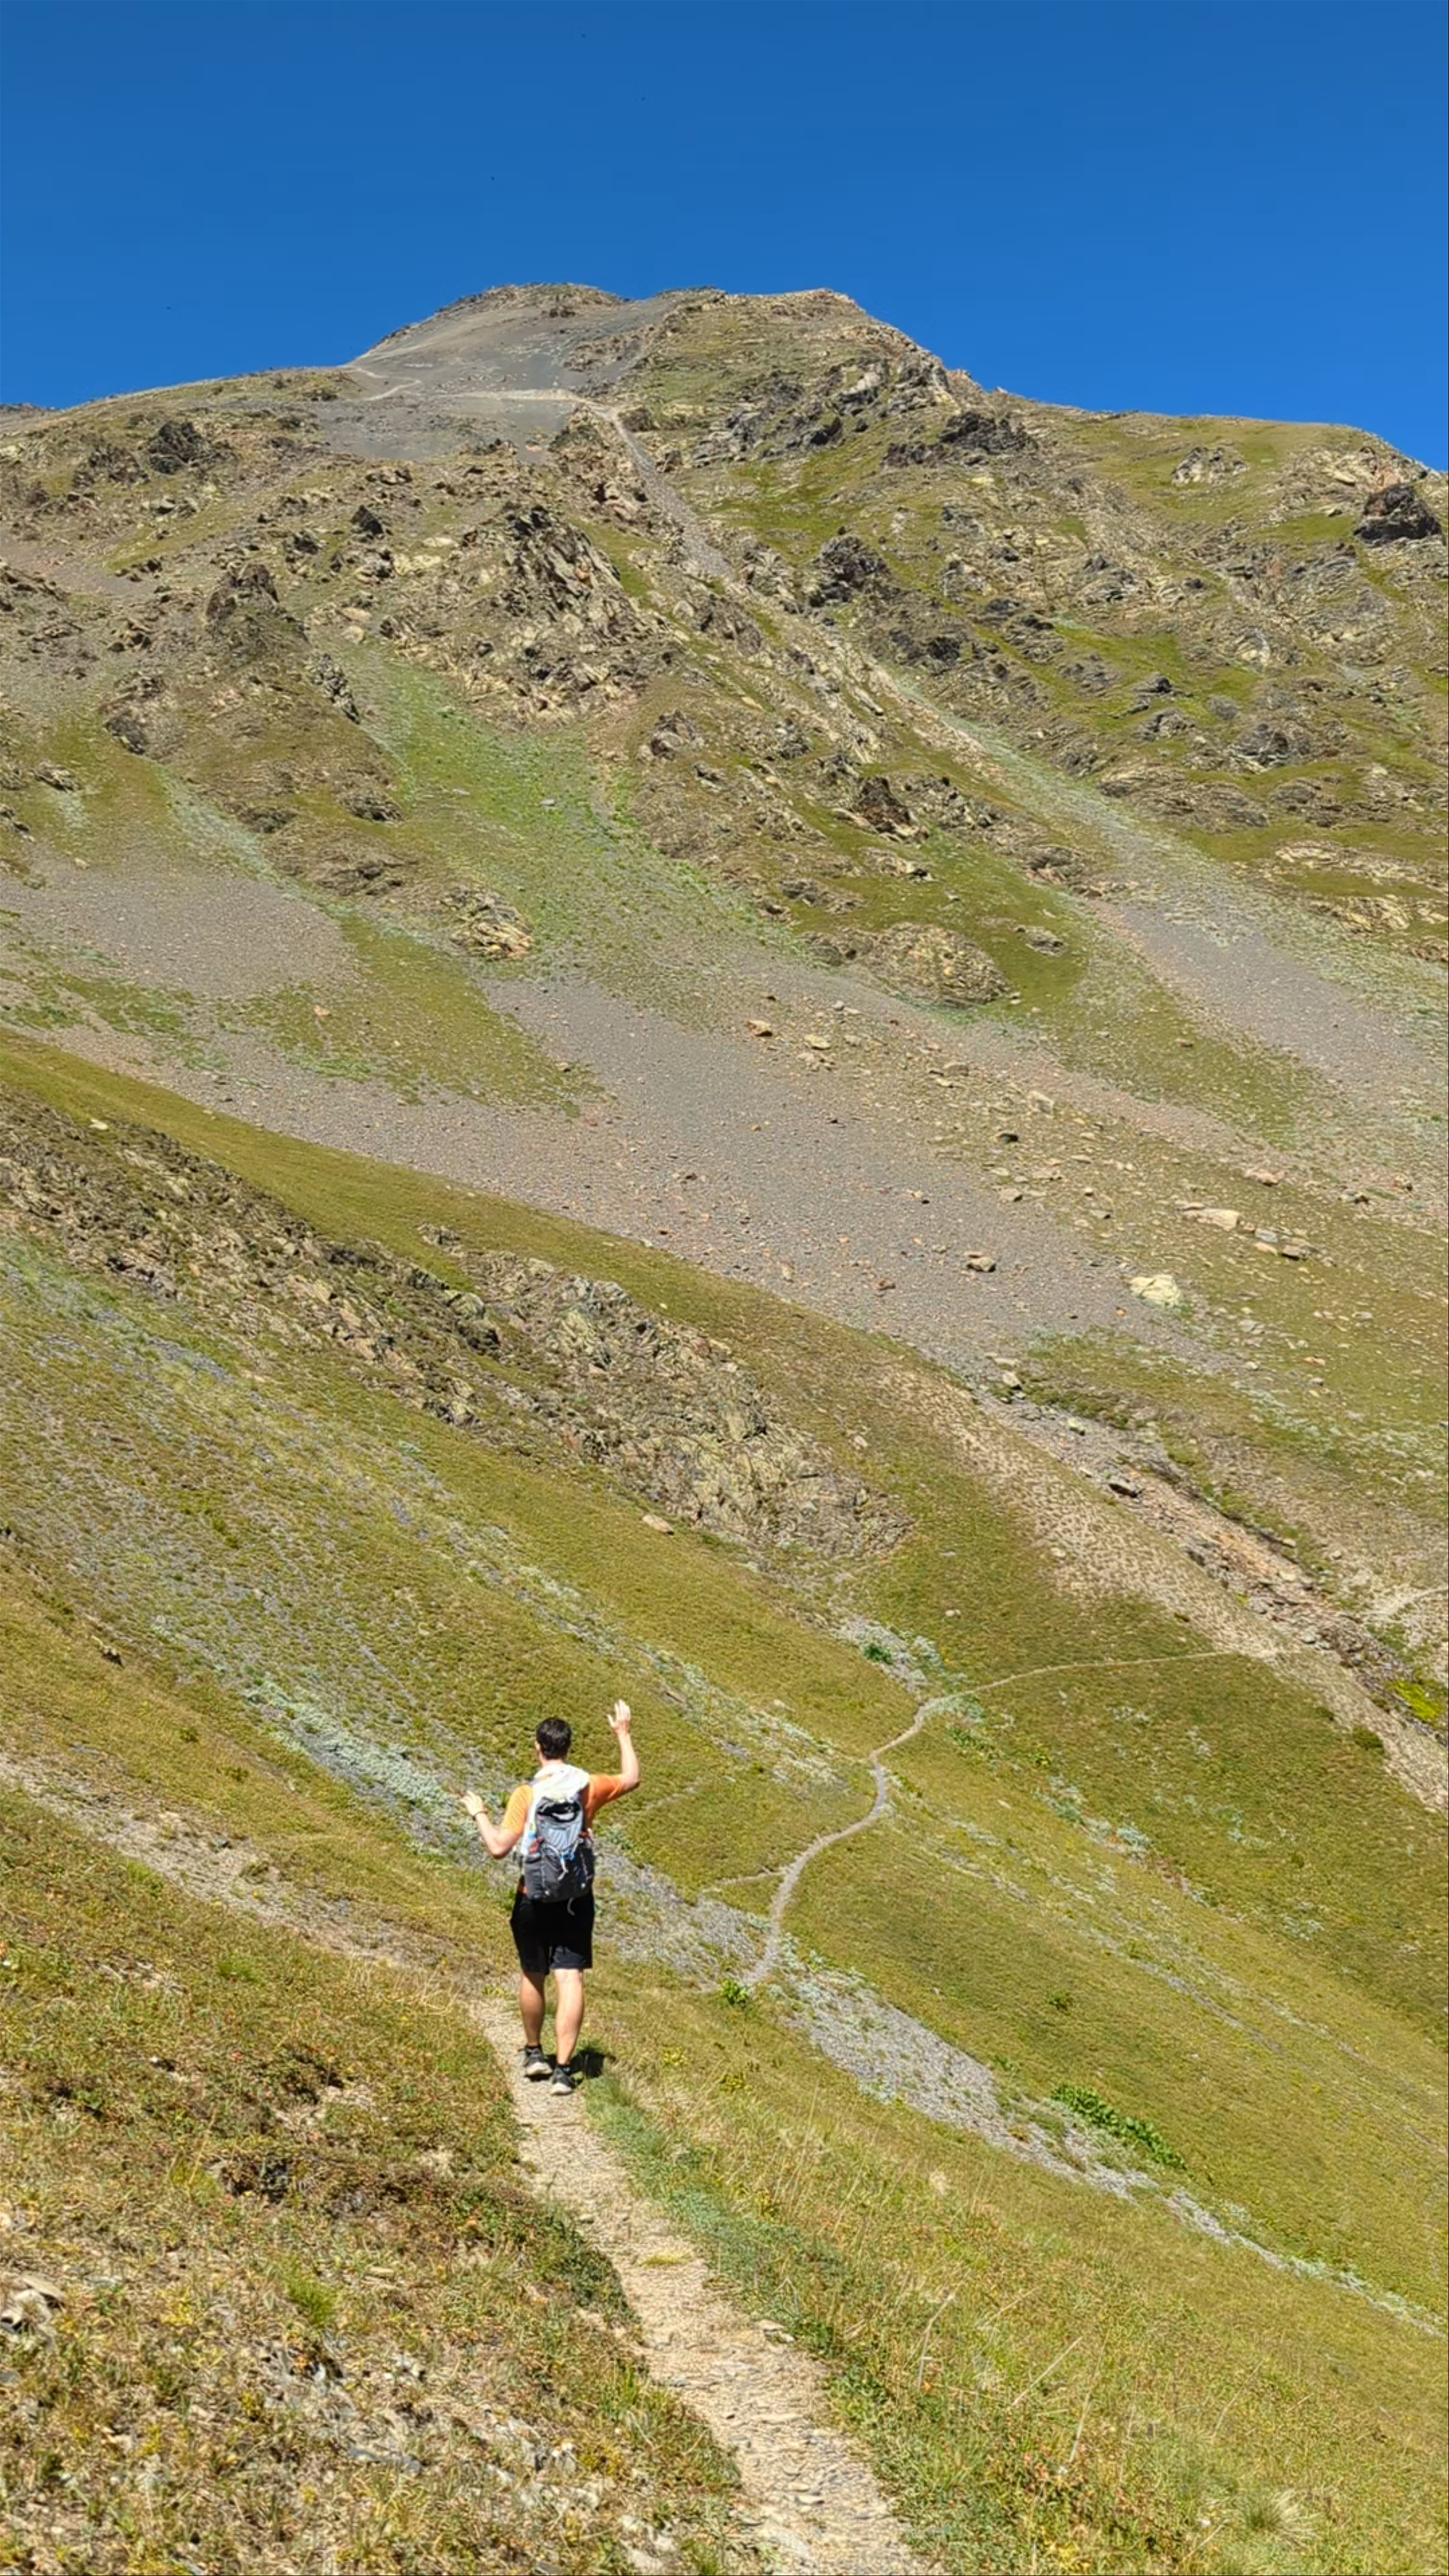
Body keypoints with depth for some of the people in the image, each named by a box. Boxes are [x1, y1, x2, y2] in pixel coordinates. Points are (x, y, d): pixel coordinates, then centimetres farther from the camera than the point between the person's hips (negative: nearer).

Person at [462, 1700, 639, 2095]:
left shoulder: (527, 1794, -13)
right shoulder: (589, 1786, -3)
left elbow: (499, 1848, -15)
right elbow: (631, 1780, 17)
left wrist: (479, 1814, 0)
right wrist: (624, 1735, 27)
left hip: (534, 1900, -1)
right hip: (578, 1900, 1)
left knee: (533, 1977, 18)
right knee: (570, 1980, -1)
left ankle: (534, 2053, 33)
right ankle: (563, 2069, -6)